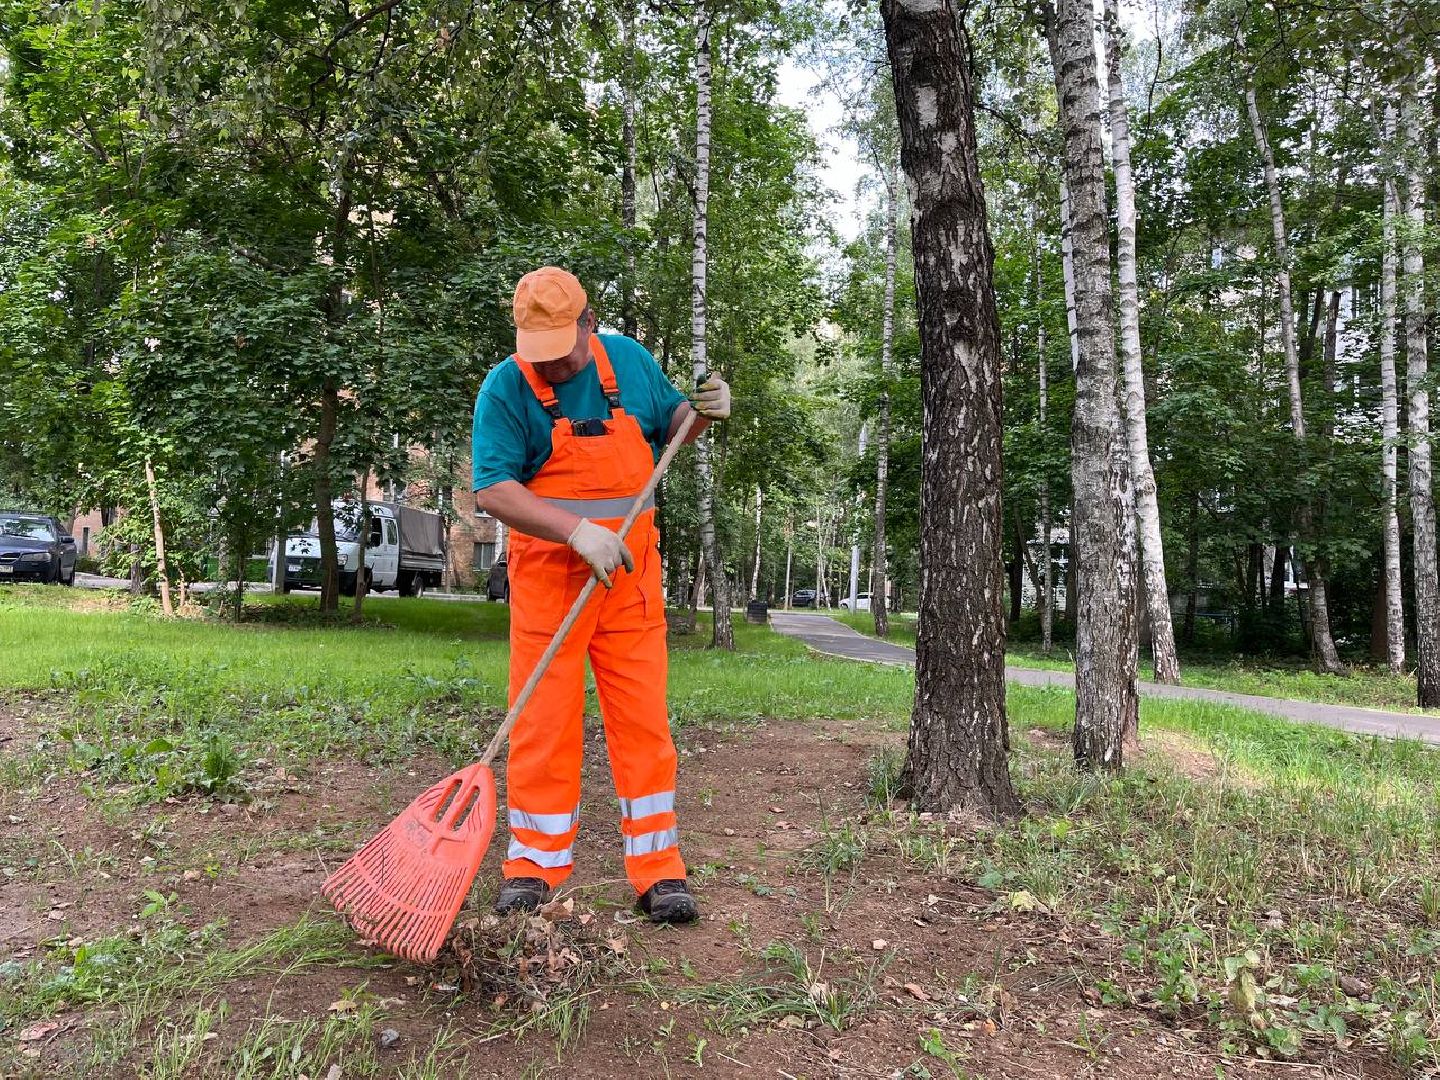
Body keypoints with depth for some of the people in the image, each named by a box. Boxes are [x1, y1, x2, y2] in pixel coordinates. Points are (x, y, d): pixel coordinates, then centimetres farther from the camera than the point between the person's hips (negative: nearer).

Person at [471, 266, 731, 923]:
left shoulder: (630, 360, 4)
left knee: (643, 721, 3)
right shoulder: (505, 388, -7)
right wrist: (579, 532, -26)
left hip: (629, 574, 3)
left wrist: (702, 412, -1)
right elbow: (492, 492, -16)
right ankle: (532, 869, 18)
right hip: (547, 577, -2)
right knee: (542, 724, 3)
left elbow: (668, 425, 22)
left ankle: (659, 874, 12)